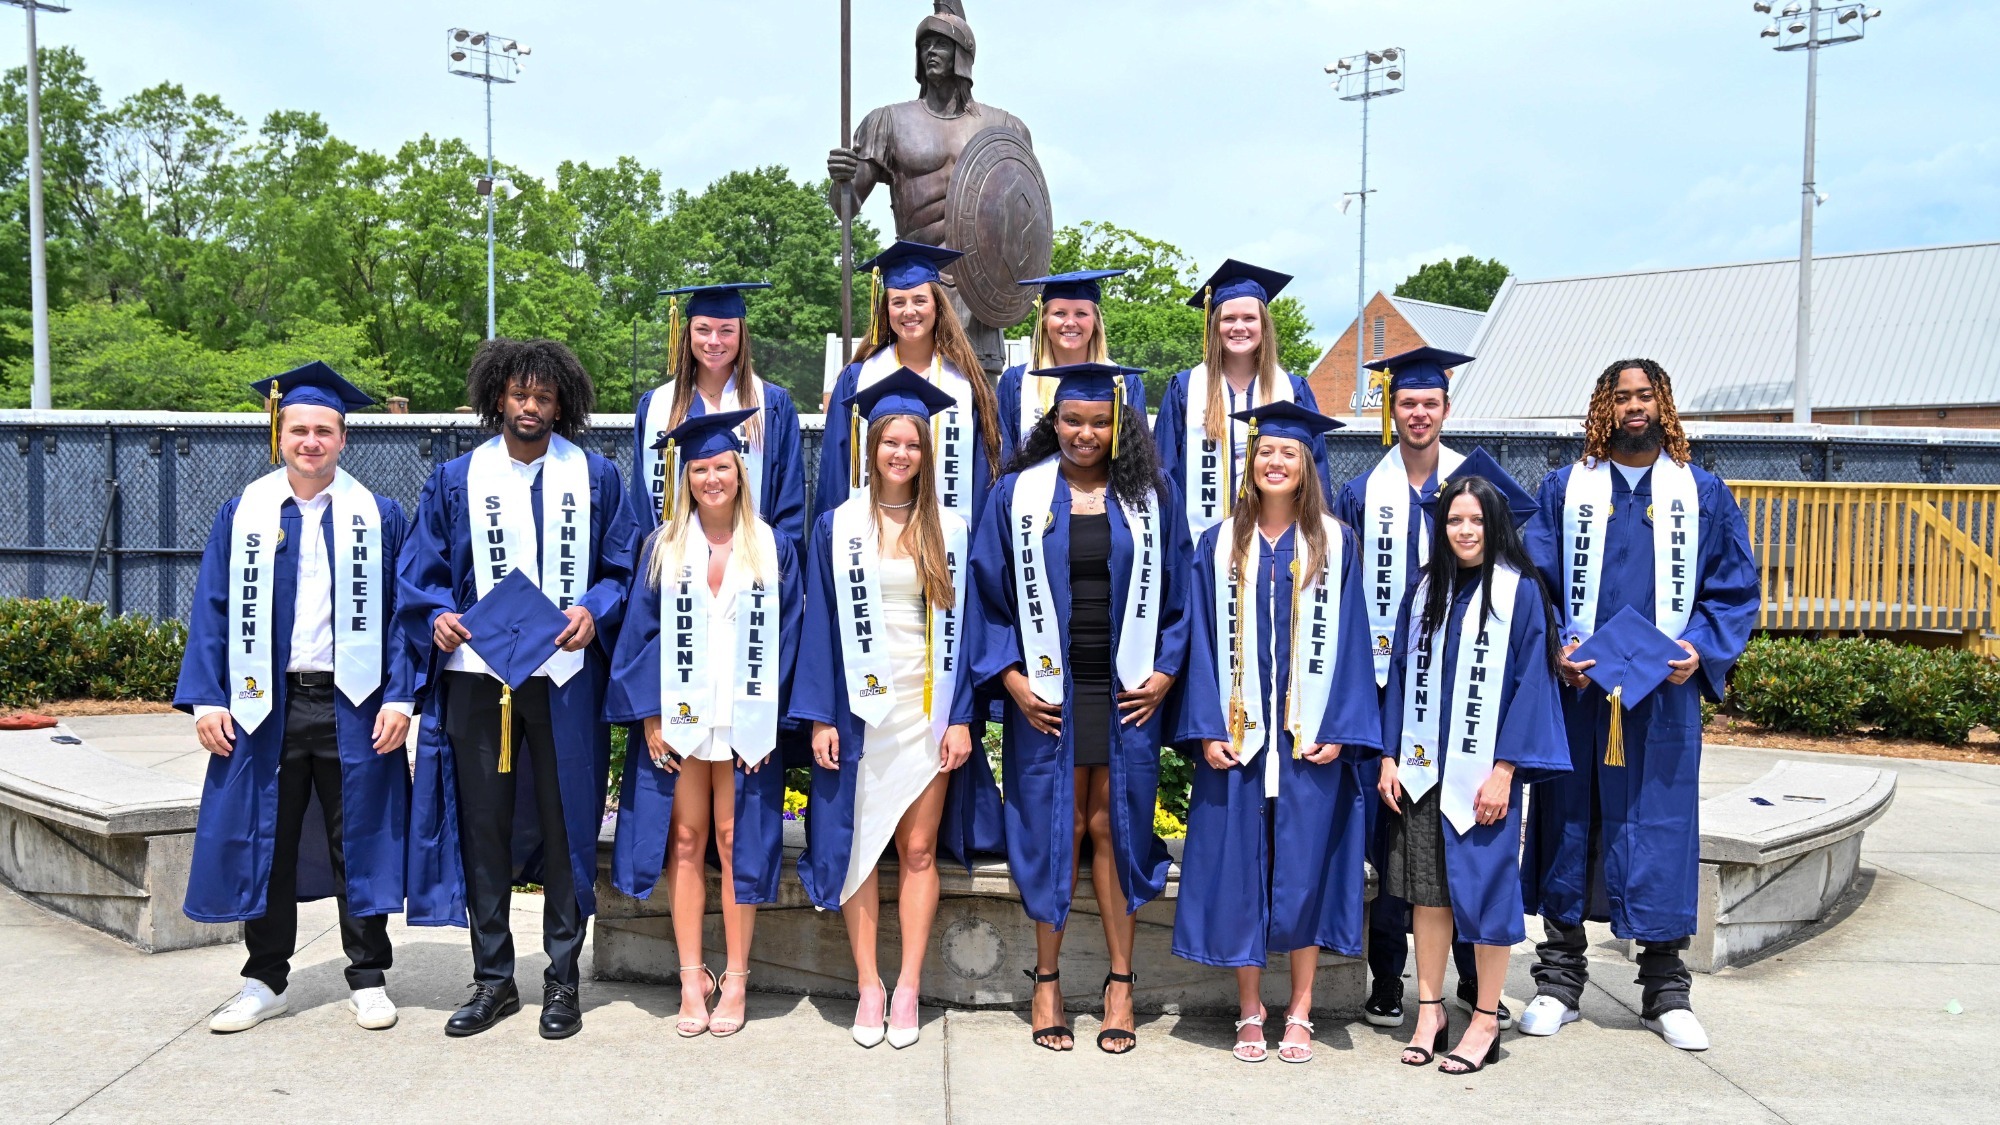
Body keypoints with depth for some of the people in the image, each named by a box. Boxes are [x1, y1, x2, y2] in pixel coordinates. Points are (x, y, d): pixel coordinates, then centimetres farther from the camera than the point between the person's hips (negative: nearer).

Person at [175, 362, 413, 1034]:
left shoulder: (378, 517, 2)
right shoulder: (242, 515, 6)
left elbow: (400, 613, -1)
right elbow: (212, 611, 5)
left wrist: (398, 696, -10)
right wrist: (206, 699, -3)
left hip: (353, 707, -1)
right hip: (264, 705, 2)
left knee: (360, 841, 6)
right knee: (264, 840, 9)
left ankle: (368, 979, 20)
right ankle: (265, 981, 25)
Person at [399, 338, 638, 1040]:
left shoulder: (596, 478, 6)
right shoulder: (457, 479, 8)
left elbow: (623, 567, 6)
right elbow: (423, 572, 9)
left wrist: (595, 610, -13)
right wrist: (438, 616, -10)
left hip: (565, 676, -1)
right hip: (477, 674, 1)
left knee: (565, 824, 4)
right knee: (483, 827, 5)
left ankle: (562, 980, 16)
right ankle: (493, 979, 19)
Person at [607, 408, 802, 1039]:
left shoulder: (772, 549, 4)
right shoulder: (663, 548, 5)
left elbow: (785, 636, 1)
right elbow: (640, 631, 2)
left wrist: (769, 718, -7)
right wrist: (649, 716, -6)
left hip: (744, 720, -1)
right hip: (676, 719, 1)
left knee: (736, 842, 3)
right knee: (685, 842, 5)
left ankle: (735, 979, 13)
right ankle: (692, 978, 15)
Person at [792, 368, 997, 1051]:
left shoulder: (949, 532, 5)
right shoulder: (838, 527, 2)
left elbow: (961, 628, 4)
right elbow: (820, 627, 1)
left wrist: (960, 718, -3)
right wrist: (819, 717, -6)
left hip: (927, 707, 1)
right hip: (858, 706, 0)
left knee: (918, 849, 3)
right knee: (858, 847, 4)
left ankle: (908, 988, 13)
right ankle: (868, 986, 15)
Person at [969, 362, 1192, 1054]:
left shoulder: (1149, 498, 5)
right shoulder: (1019, 493, 2)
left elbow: (1178, 591, 9)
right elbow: (989, 591, 4)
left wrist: (1167, 672, -2)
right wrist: (1011, 676, -5)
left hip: (1128, 694, 1)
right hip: (1046, 692, 0)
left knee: (1114, 829, 4)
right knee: (1055, 829, 3)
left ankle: (1120, 984, 16)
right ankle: (1047, 982, 17)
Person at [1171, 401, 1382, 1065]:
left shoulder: (1336, 545, 5)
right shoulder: (1219, 545, 6)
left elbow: (1349, 642, 1)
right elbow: (1203, 641, 3)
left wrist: (1340, 729, -8)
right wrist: (1206, 729, -6)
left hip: (1311, 737, -1)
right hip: (1237, 734, 1)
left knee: (1305, 871, 4)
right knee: (1238, 871, 3)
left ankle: (1300, 1014, 17)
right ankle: (1250, 1014, 17)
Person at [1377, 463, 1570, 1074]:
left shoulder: (1520, 592, -4)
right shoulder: (1424, 592, 9)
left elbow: (1530, 682, -8)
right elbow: (1400, 677, 10)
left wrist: (1504, 770, -13)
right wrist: (1389, 757, 3)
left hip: (1483, 770, -4)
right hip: (1421, 769, 4)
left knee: (1484, 888, 3)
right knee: (1427, 888, 8)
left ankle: (1485, 1019, 16)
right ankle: (1429, 1010, 20)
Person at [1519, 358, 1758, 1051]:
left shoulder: (1703, 494, 9)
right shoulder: (1564, 488, 7)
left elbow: (1735, 588, 8)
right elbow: (1533, 580, 4)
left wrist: (1700, 648, -8)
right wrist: (1554, 646, -12)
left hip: (1665, 696, 0)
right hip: (1577, 690, 0)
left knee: (1661, 833, 4)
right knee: (1568, 828, 4)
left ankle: (1666, 994, 18)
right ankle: (1559, 983, 16)